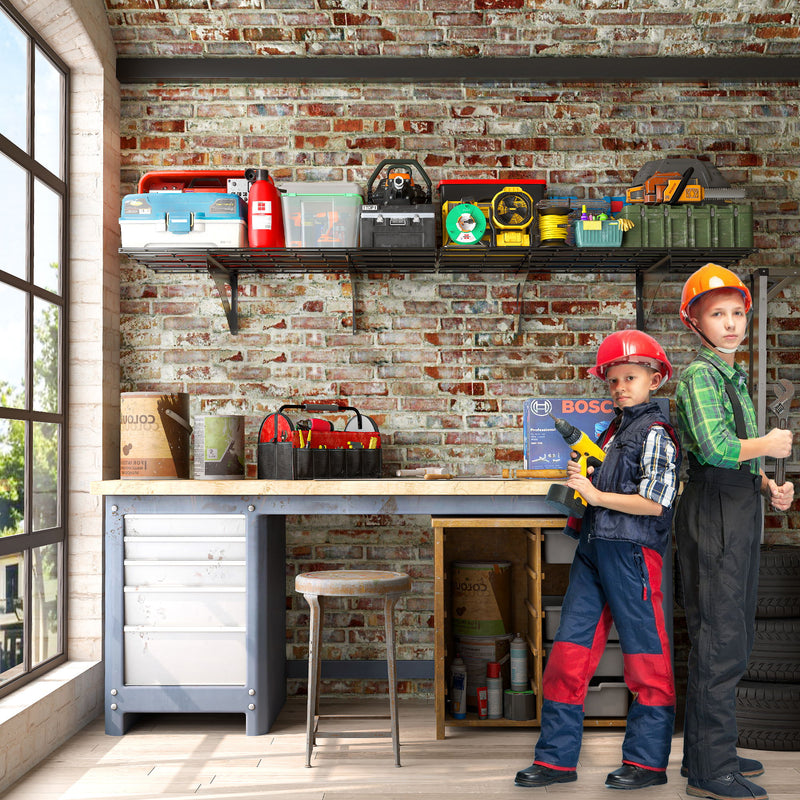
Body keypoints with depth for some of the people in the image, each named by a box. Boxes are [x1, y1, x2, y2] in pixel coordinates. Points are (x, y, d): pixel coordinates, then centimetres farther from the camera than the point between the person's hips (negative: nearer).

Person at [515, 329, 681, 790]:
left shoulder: (656, 432, -7)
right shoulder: (614, 429, 18)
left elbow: (654, 503, -15)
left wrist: (595, 495, -12)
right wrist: (582, 479, 7)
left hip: (632, 549, -8)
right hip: (593, 546, 9)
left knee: (645, 654, 3)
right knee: (570, 649, 7)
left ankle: (648, 760, 16)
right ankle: (557, 757, 15)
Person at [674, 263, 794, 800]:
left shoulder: (735, 376, 19)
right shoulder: (700, 375, -11)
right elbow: (715, 449, -26)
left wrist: (768, 486, 7)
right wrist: (768, 445, -9)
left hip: (740, 512, 10)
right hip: (715, 511, -10)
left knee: (734, 640, 15)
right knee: (720, 641, -6)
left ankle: (709, 753, 27)